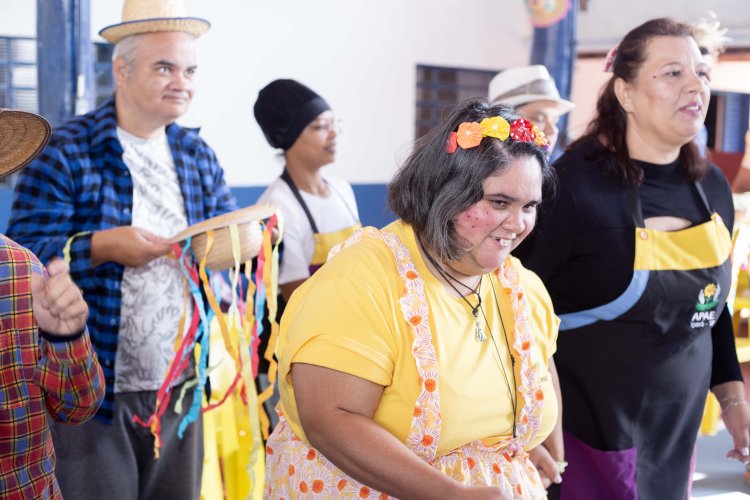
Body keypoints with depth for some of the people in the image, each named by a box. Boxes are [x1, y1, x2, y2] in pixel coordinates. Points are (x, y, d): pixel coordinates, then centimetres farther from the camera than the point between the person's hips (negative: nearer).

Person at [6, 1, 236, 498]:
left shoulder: (198, 154, 10)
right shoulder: (65, 152, -8)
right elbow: (22, 255, -11)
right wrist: (102, 246, -25)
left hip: (180, 386, 5)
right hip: (94, 389, -5)